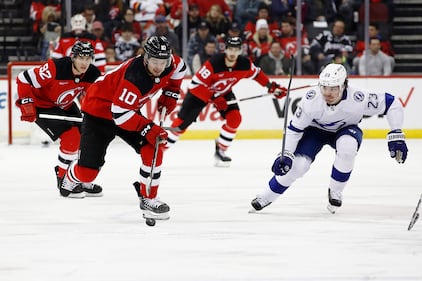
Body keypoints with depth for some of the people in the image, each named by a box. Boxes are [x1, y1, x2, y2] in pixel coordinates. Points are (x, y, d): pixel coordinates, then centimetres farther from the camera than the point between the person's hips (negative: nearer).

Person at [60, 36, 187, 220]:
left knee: (152, 150, -16)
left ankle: (148, 198, -1)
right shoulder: (134, 76, -37)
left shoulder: (170, 64, -14)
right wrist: (147, 128, -37)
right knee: (88, 172, -6)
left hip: (129, 110, 7)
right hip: (99, 111, -7)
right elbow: (120, 113, -36)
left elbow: (179, 67, 13)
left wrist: (170, 94, 6)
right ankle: (71, 178, 32)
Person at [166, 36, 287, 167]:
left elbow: (257, 74, 1)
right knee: (182, 122, -6)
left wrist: (271, 86, -5)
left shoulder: (245, 64, -21)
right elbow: (196, 84, -33)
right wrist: (213, 99, -35)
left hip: (224, 93, 4)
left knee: (234, 118, -15)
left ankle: (220, 150, 2)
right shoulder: (214, 63, -36)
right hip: (200, 92, -4)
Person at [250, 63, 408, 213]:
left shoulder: (357, 98, -35)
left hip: (346, 129, 0)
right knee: (298, 164, -19)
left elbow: (392, 103, -26)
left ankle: (335, 191, -10)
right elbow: (294, 128, -18)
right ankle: (267, 196, 5)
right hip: (316, 129, 0)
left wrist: (396, 136, -29)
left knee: (347, 147, -34)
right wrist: (286, 155, -23)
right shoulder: (312, 99, -32)